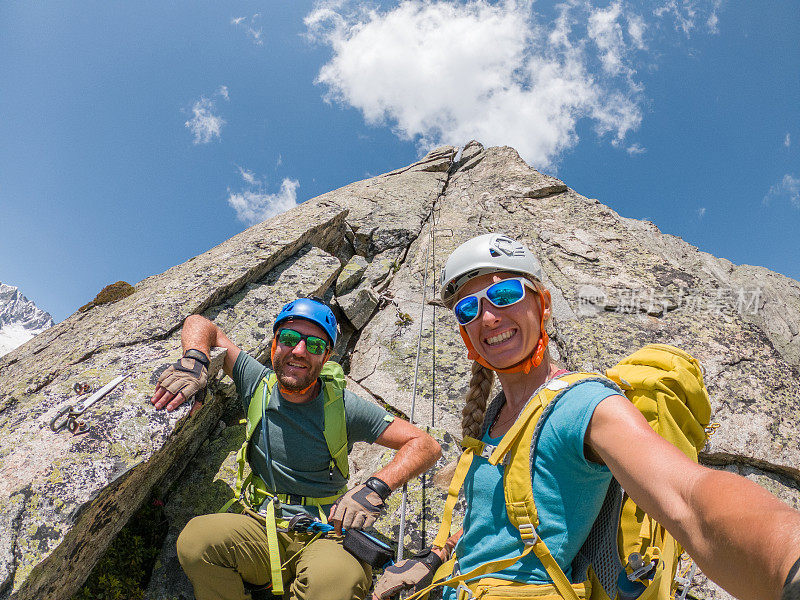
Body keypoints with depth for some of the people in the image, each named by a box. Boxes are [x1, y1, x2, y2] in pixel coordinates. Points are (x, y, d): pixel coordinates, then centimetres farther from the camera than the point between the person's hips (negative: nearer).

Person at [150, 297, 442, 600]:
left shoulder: (342, 407, -9)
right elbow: (199, 324, 8)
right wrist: (194, 359, -14)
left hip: (326, 533, -3)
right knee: (196, 536, -28)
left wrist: (376, 488, -23)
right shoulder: (258, 382, 0)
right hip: (263, 527, 3)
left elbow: (426, 445, -9)